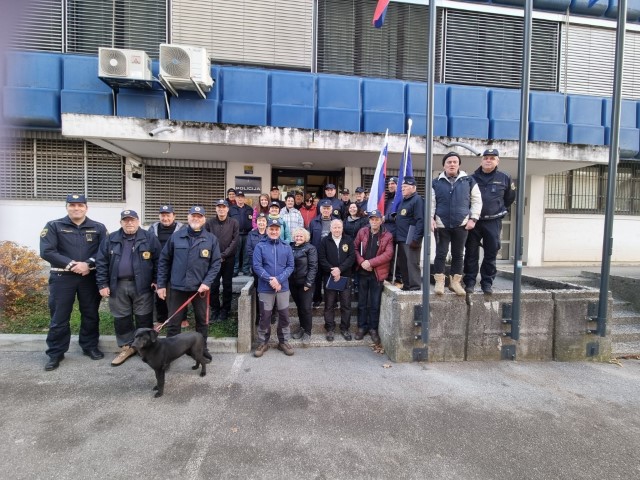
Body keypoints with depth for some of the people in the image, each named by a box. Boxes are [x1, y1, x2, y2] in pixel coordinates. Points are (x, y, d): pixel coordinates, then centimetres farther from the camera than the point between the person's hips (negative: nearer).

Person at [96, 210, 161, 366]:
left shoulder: (149, 238, -2)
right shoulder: (111, 239, 6)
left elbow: (158, 260, -2)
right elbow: (101, 262, 5)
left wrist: (156, 281, -6)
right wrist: (103, 284, 0)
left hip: (142, 286, -3)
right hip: (118, 285, 3)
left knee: (143, 318, 6)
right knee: (121, 318, 11)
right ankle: (126, 347, 26)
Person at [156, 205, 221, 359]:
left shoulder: (211, 239, -1)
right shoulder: (176, 236, 1)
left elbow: (215, 263, -1)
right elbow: (164, 260, 5)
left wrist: (207, 282, -12)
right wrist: (161, 284, 2)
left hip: (200, 288, 0)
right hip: (178, 287, 0)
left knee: (202, 321, 13)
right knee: (173, 322, 8)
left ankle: (202, 349, 31)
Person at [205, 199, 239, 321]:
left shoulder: (234, 223, 1)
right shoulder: (209, 223, 3)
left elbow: (235, 241, -5)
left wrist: (223, 255, -12)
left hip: (228, 259, 0)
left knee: (227, 285, 7)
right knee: (213, 285, 4)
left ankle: (225, 310, 19)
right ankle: (215, 309, 18)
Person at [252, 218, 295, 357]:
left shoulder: (286, 247, 5)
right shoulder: (260, 246, -2)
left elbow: (290, 266, 1)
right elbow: (256, 266, -8)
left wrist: (279, 279, -14)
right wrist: (270, 280, -18)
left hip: (283, 287, 2)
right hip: (265, 288, -2)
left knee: (284, 316, 9)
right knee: (265, 316, 7)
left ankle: (283, 341, 26)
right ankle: (263, 342, 24)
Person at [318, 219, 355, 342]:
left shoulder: (349, 240, 4)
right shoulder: (325, 241, 3)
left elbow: (352, 257, -5)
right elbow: (321, 259, -4)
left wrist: (340, 269, -16)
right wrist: (332, 271, -15)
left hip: (345, 277, 1)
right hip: (329, 277, -1)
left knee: (346, 304, 6)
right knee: (329, 305, 6)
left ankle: (345, 328, 21)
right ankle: (330, 329, 18)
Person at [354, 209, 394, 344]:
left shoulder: (387, 236, -4)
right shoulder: (362, 232, 3)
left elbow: (388, 254, -12)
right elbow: (355, 248, 3)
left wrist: (370, 262, -18)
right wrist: (361, 262, -13)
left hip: (377, 273, -2)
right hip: (363, 272, 2)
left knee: (375, 303, 7)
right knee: (362, 302, 11)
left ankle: (373, 328, 22)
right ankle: (362, 327, 24)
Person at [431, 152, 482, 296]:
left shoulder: (469, 181, 5)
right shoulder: (436, 182, 5)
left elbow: (477, 201, 7)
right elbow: (431, 202, 4)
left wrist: (473, 218, -2)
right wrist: (431, 218, -9)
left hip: (461, 224, 1)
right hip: (441, 224, -1)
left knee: (458, 254, 7)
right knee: (441, 254, 0)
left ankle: (455, 282, 19)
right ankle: (439, 282, 9)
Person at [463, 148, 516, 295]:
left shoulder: (504, 178, 5)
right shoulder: (472, 178, 4)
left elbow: (510, 197, 19)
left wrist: (501, 210, 18)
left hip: (493, 222, 1)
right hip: (473, 221, 0)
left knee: (491, 254, 4)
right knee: (471, 253, 1)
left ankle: (487, 283, 15)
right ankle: (469, 282, 9)